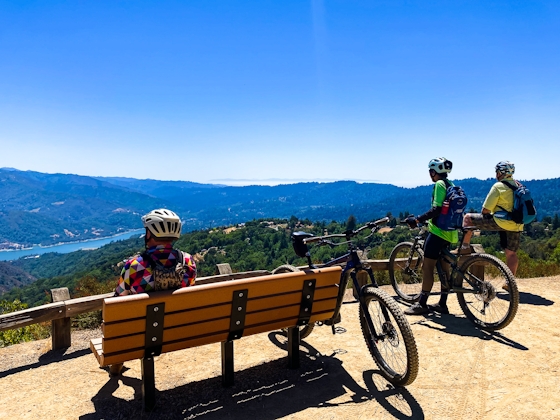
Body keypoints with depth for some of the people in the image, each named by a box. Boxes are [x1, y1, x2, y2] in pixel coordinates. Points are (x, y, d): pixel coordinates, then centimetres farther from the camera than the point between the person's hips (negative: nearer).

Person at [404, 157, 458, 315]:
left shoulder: (439, 184, -13)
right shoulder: (451, 185, 15)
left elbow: (436, 209, -22)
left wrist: (417, 219, -21)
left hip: (437, 231, -10)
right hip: (449, 232, 10)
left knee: (427, 267, -5)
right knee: (444, 268, 12)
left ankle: (422, 304, -1)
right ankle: (442, 304, 19)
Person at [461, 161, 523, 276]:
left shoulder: (498, 186, -8)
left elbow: (485, 210, -10)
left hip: (501, 222, -8)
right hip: (517, 226, 8)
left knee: (468, 217, 3)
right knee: (511, 254, 14)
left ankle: (465, 246, 1)